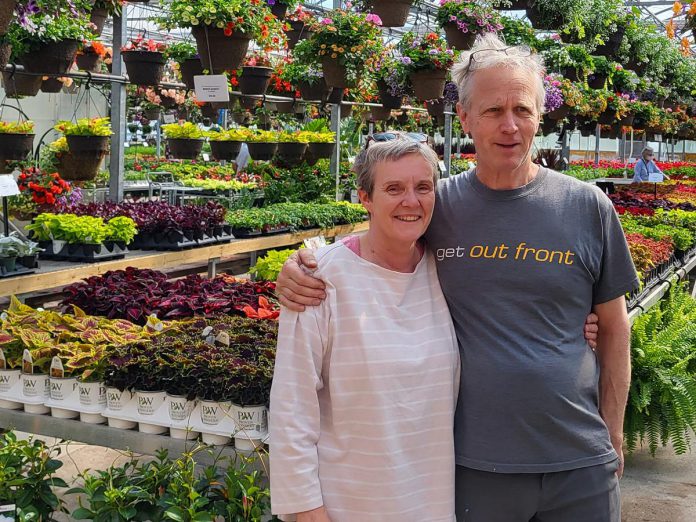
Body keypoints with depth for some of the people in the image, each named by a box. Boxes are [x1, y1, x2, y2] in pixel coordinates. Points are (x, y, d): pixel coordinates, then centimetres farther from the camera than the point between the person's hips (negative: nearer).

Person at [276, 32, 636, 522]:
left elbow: (614, 325, 6)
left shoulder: (587, 206, -2)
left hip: (581, 463, 0)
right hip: (476, 463, 0)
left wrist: (614, 435, 6)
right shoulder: (438, 204, -2)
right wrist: (303, 266, -10)